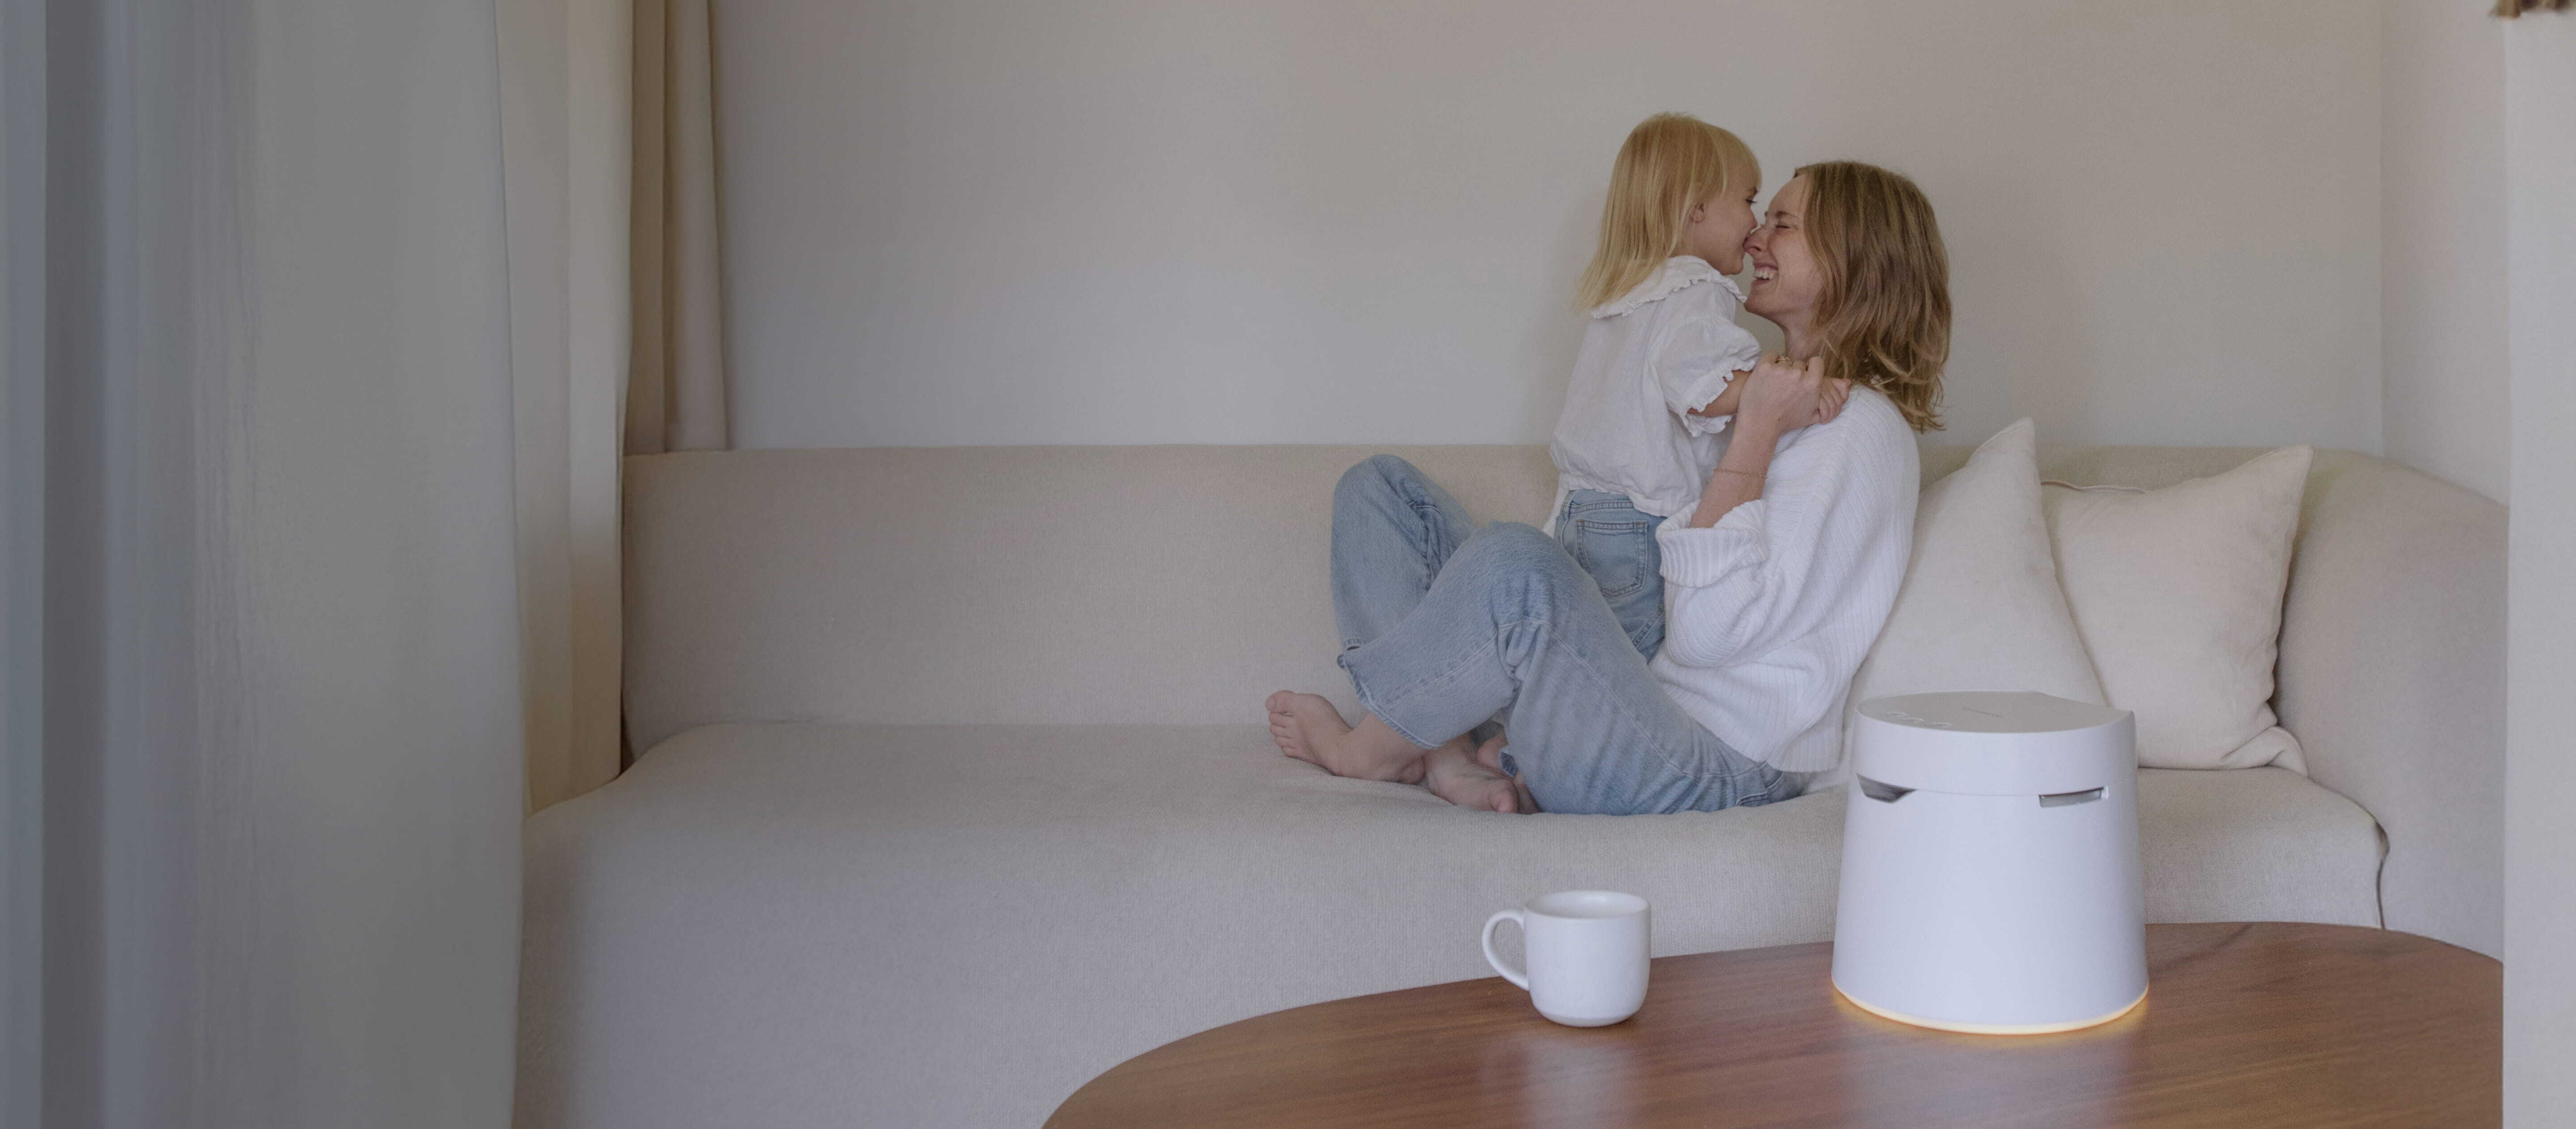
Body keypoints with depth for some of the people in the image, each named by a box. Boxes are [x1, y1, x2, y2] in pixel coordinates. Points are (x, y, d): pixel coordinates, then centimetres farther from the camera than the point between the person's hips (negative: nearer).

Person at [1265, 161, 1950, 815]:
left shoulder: (1859, 428, -11)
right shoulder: (1772, 398, 20)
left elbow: (1707, 631, -20)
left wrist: (1756, 432, -17)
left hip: (1710, 769, -10)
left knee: (1516, 562, -39)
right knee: (1381, 487, 10)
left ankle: (1363, 754, -8)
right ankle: (1448, 758, -10)